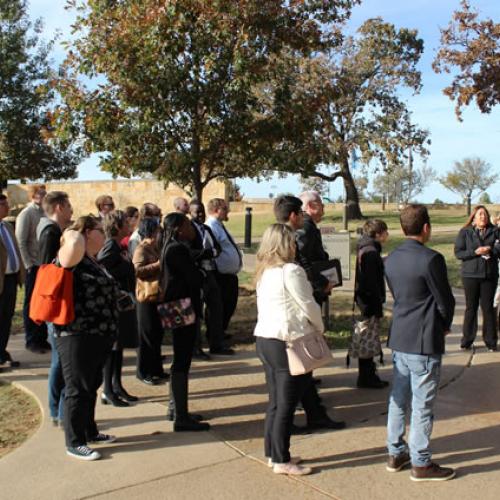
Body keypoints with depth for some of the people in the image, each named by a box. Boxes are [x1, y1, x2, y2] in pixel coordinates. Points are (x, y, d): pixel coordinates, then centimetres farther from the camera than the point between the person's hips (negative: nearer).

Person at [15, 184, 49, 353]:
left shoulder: (44, 213, 9)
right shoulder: (26, 214, -7)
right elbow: (21, 242, -11)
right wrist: (29, 264, -13)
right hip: (34, 266, -5)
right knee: (31, 304, 5)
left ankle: (42, 338, 21)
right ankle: (31, 341, 15)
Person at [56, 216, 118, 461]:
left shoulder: (93, 262, 17)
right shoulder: (74, 259, -12)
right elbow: (74, 244, -37)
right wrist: (72, 233, -14)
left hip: (97, 336, 9)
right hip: (77, 337, -9)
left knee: (91, 386, 19)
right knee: (78, 389, 0)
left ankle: (89, 432, 33)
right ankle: (74, 443, 12)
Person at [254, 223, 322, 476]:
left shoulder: (263, 272, 10)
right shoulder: (290, 270, -16)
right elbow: (308, 305, -13)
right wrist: (319, 327, 5)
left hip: (265, 339, 8)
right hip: (288, 343, -8)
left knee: (275, 402, 17)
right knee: (286, 405, 2)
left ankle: (273, 453, 26)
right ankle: (281, 461, 11)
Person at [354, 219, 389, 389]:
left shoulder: (366, 249, 12)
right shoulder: (371, 252, -19)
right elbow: (371, 282, -23)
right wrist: (377, 307, -21)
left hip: (365, 299, 10)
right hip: (370, 300, -10)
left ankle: (368, 375, 30)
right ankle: (366, 377, 8)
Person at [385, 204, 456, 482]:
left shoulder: (391, 259, 6)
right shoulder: (431, 259, -18)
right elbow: (445, 301, -12)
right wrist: (445, 326, 10)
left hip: (398, 338, 8)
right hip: (424, 342, -7)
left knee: (398, 398, 16)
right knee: (422, 405, 4)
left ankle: (396, 454, 27)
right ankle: (421, 463, 15)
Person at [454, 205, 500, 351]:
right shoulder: (465, 232, 1)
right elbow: (458, 252, -6)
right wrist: (475, 252, -17)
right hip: (470, 275, -1)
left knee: (488, 307, 5)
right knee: (471, 308, 7)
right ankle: (467, 340, 15)